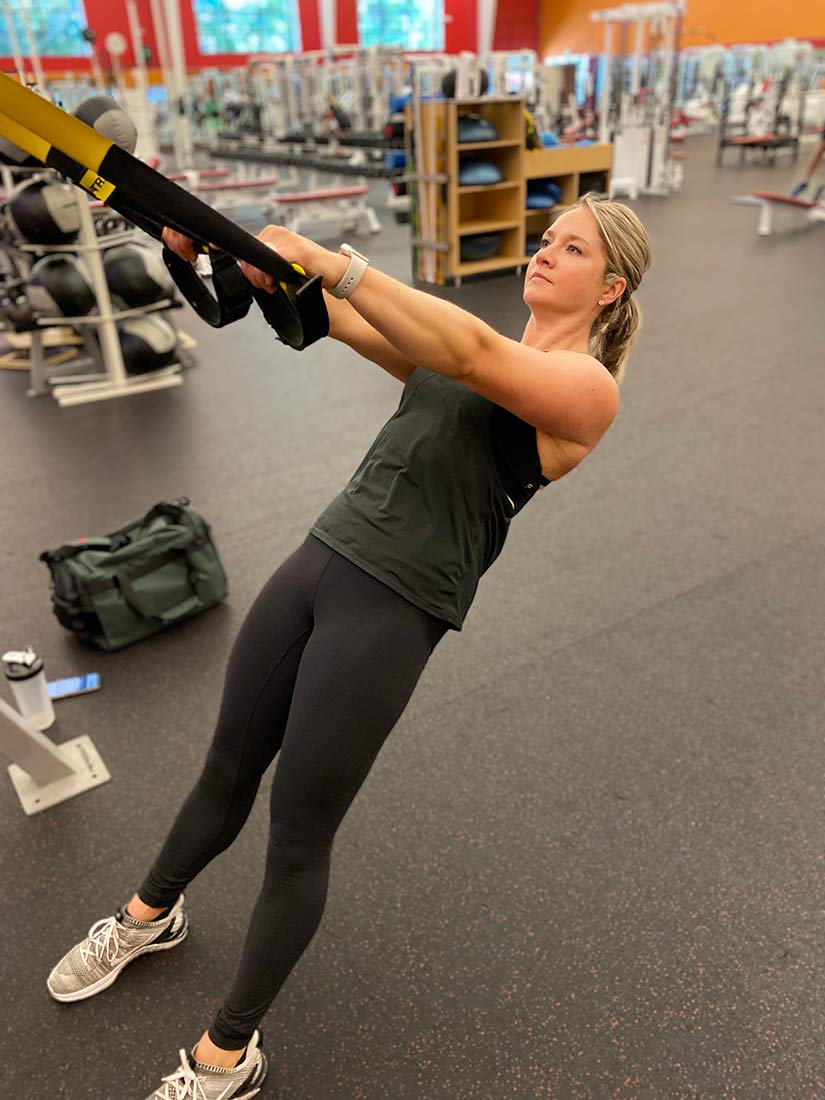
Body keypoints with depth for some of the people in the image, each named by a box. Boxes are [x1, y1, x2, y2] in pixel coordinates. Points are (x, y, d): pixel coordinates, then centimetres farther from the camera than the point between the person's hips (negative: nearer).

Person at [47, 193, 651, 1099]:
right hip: (320, 558, 6)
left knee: (298, 834, 6)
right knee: (227, 771, 22)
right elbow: (337, 315, 7)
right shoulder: (452, 344, 17)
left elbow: (472, 355, -23)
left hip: (393, 609, -6)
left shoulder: (587, 386, -4)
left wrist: (331, 262, -28)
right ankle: (149, 916, 51)